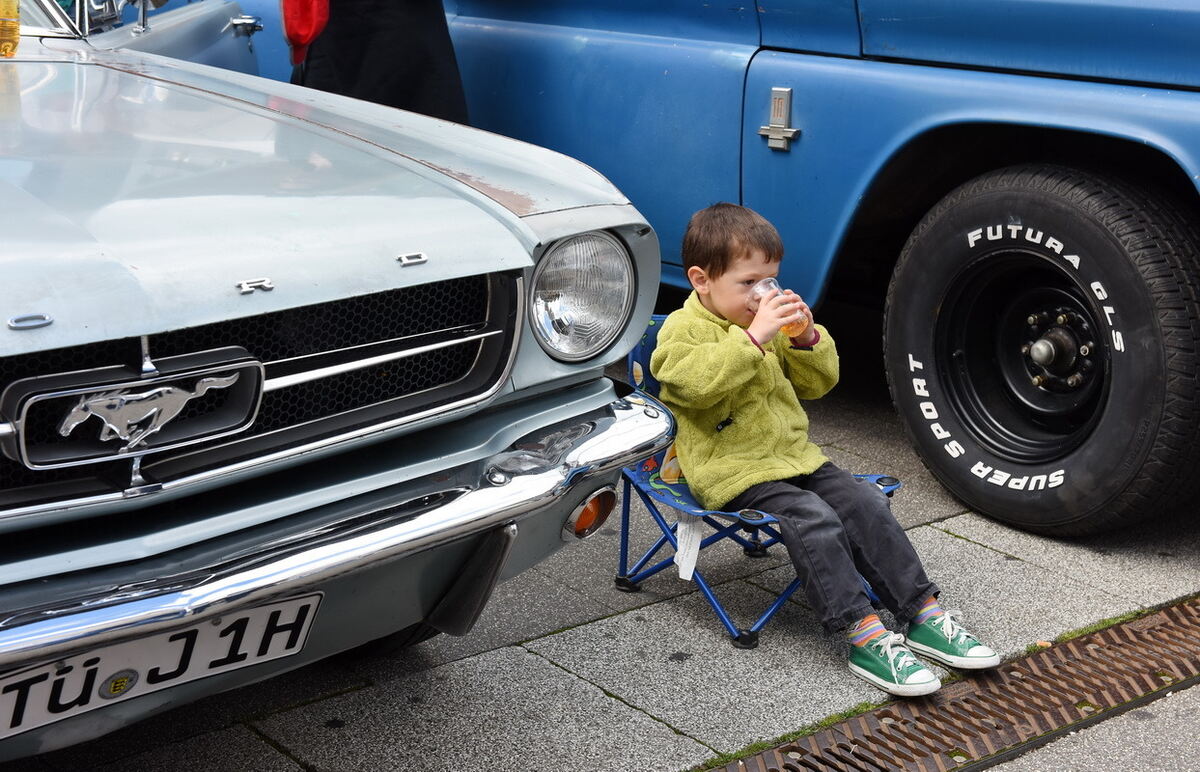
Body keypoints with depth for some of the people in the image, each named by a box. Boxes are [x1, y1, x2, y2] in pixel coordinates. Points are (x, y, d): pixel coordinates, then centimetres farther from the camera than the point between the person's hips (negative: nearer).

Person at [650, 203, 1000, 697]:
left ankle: (923, 613, -3)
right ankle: (865, 637, -28)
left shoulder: (770, 324, 17)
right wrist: (754, 336, -30)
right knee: (814, 521, -27)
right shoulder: (683, 329, -6)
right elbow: (698, 383, -28)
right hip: (733, 471, -8)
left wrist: (807, 337, -2)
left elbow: (818, 383, 17)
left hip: (794, 456, 8)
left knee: (866, 505, -7)